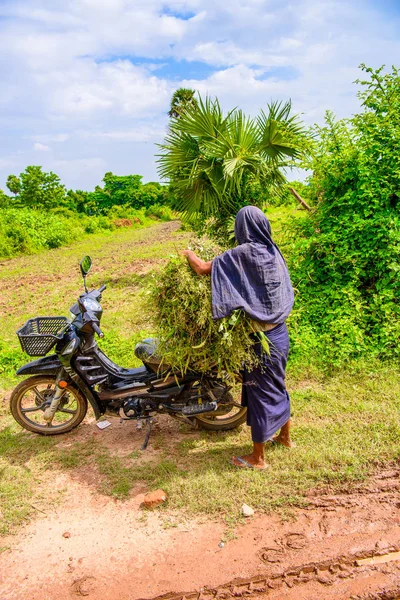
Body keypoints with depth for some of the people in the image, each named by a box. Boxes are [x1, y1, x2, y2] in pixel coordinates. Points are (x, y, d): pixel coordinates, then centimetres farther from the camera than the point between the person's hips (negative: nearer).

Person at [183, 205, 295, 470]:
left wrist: (188, 253, 3)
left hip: (260, 339, -7)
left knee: (259, 392, 4)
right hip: (280, 333, 8)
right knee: (277, 386, 23)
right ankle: (285, 436, 43)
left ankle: (258, 458, 19)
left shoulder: (243, 253, -18)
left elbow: (203, 268, -18)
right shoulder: (274, 252, 4)